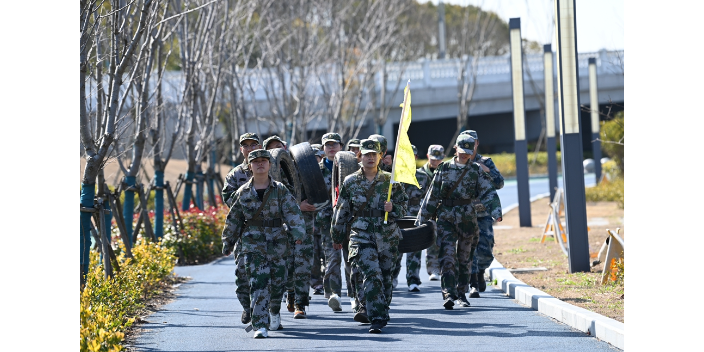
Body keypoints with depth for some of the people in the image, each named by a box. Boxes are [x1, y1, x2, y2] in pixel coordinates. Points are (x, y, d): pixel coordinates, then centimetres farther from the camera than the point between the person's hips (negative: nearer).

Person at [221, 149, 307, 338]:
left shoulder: (280, 190, 1)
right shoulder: (243, 193, 4)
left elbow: (292, 212, -9)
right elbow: (233, 219, 12)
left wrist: (298, 232, -24)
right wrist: (228, 243, 14)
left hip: (277, 243, 1)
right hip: (253, 245, -1)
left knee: (277, 282, 11)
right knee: (258, 284, -13)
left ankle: (275, 313, 40)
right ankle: (260, 326, -16)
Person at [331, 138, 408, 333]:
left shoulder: (391, 181, 5)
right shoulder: (350, 182, 5)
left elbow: (403, 206, 9)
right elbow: (341, 211, 11)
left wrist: (393, 208, -13)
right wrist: (337, 237, 15)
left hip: (387, 236, 2)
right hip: (361, 235, -2)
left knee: (385, 277, 9)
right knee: (372, 274, -17)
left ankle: (376, 311, 28)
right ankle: (377, 318, -20)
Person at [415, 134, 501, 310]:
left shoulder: (476, 171, 5)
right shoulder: (444, 169, 5)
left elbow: (488, 192, -3)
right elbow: (432, 195, 8)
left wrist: (496, 210, -21)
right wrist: (421, 219, 8)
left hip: (467, 218, 1)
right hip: (446, 217, -1)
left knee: (464, 257, 9)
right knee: (447, 255, -14)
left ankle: (461, 294, 20)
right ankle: (448, 294, -21)